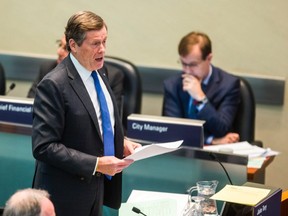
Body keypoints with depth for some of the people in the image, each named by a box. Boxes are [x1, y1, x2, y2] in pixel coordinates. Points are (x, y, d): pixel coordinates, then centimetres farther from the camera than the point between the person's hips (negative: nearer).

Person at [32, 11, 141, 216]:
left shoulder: (97, 73, 5)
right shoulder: (54, 85, -20)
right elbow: (43, 147, -22)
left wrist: (122, 143, 0)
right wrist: (96, 164, -25)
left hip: (96, 187, 7)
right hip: (65, 195, -7)